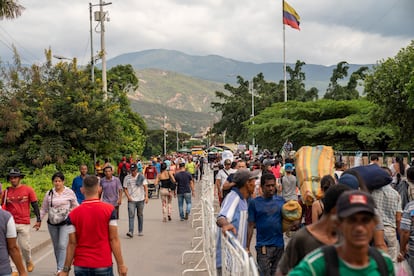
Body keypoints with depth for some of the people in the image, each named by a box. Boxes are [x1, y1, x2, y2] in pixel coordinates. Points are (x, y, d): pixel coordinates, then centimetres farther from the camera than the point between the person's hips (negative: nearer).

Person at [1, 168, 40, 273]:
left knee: (25, 246, 4)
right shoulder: (6, 191, 4)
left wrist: (38, 220, -3)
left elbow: (35, 205, 2)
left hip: (24, 224, -2)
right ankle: (13, 270, 11)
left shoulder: (28, 190, -2)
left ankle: (29, 262, 32)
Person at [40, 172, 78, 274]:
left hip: (65, 222, -3)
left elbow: (76, 207, 5)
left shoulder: (69, 192, -4)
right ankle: (59, 267, 25)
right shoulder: (49, 194, 3)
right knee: (56, 246, 12)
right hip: (52, 223, 3)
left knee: (62, 245, -14)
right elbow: (43, 209, 10)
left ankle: (60, 269, -13)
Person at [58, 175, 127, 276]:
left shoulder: (73, 214, -4)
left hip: (81, 266, 2)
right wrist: (121, 265, -3)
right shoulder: (109, 210, -9)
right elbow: (113, 239, -9)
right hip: (103, 265, -2)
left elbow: (72, 243, -3)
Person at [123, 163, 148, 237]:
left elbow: (145, 186, 0)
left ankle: (140, 231, 21)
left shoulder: (141, 176, 2)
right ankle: (130, 231, -17)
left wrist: (146, 196, -10)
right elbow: (125, 188, 6)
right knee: (131, 215, -12)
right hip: (131, 200, -1)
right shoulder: (127, 178, 3)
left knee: (140, 215, 10)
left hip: (141, 199, 1)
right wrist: (128, 197, -8)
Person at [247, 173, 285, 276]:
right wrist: (247, 247, -4)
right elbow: (251, 226, -2)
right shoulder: (254, 203, -4)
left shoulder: (281, 201, 3)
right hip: (263, 246, -3)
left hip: (279, 245, 3)